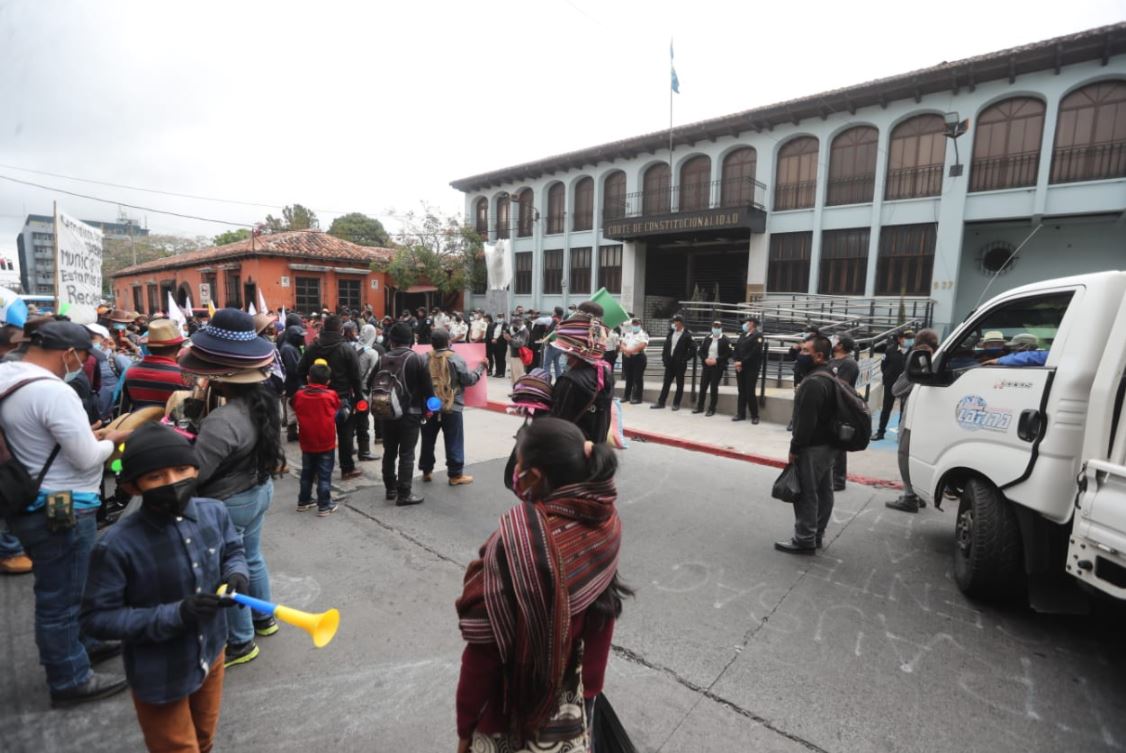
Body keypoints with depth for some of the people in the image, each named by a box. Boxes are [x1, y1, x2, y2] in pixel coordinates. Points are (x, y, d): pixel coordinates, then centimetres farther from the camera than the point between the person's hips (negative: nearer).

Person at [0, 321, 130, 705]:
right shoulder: (53, 390, -26)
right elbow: (87, 459, -23)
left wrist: (90, 435, 8)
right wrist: (111, 440, -4)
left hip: (31, 505, 10)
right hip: (61, 510, -10)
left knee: (60, 590, 25)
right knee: (59, 598, 7)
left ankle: (81, 644, 44)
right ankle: (69, 680, 23)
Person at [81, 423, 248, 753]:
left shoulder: (214, 512, -15)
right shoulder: (118, 545, -28)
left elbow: (233, 551, 3)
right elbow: (98, 617, -19)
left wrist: (236, 575, -19)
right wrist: (174, 615, -30)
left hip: (211, 653, 4)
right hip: (159, 676, -4)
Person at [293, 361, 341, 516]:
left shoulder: (299, 395, -5)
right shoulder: (331, 395, -12)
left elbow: (296, 411, 12)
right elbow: (337, 409, 7)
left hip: (306, 443, 3)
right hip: (326, 443, -3)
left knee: (307, 473, 19)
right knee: (324, 476, 4)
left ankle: (303, 501, 30)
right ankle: (324, 506, 8)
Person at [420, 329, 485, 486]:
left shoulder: (424, 358, 0)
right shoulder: (456, 359, -10)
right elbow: (469, 380, -5)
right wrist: (481, 366, 8)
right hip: (451, 407, -4)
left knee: (428, 440, 16)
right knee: (453, 442, 4)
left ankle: (426, 471, 26)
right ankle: (456, 475, 8)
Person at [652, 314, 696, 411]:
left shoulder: (687, 335, -7)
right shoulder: (671, 334, 11)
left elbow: (693, 349, -11)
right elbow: (665, 346, 14)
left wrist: (684, 359, -13)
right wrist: (664, 358, 4)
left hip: (680, 364, -5)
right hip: (669, 362, 6)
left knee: (679, 384, 4)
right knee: (666, 383, 9)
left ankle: (676, 403, 12)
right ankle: (661, 402, 13)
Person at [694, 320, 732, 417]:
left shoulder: (725, 340, -5)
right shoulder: (707, 338, 8)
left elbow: (728, 354, -9)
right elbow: (701, 351, 10)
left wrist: (716, 360, -16)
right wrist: (705, 359, -8)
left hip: (718, 367, -4)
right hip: (706, 365, 4)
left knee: (714, 388, 0)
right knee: (703, 386, 5)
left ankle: (711, 409, 9)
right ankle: (700, 407, 16)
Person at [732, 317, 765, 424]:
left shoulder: (758, 335, -6)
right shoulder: (742, 335, 16)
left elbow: (755, 352, -16)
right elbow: (736, 349, 12)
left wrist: (742, 362, -16)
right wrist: (736, 361, -4)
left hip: (751, 368, -6)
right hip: (740, 367, 6)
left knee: (750, 392, -6)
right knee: (742, 392, 9)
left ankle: (754, 416, 4)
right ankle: (741, 414, 16)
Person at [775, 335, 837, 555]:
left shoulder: (814, 383, -23)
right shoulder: (830, 377, 13)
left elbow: (806, 422, -25)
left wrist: (794, 448, -17)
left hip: (813, 447, -11)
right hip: (827, 444, 11)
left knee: (806, 494, -3)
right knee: (823, 491, 16)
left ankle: (805, 540, 4)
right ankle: (816, 535, 28)